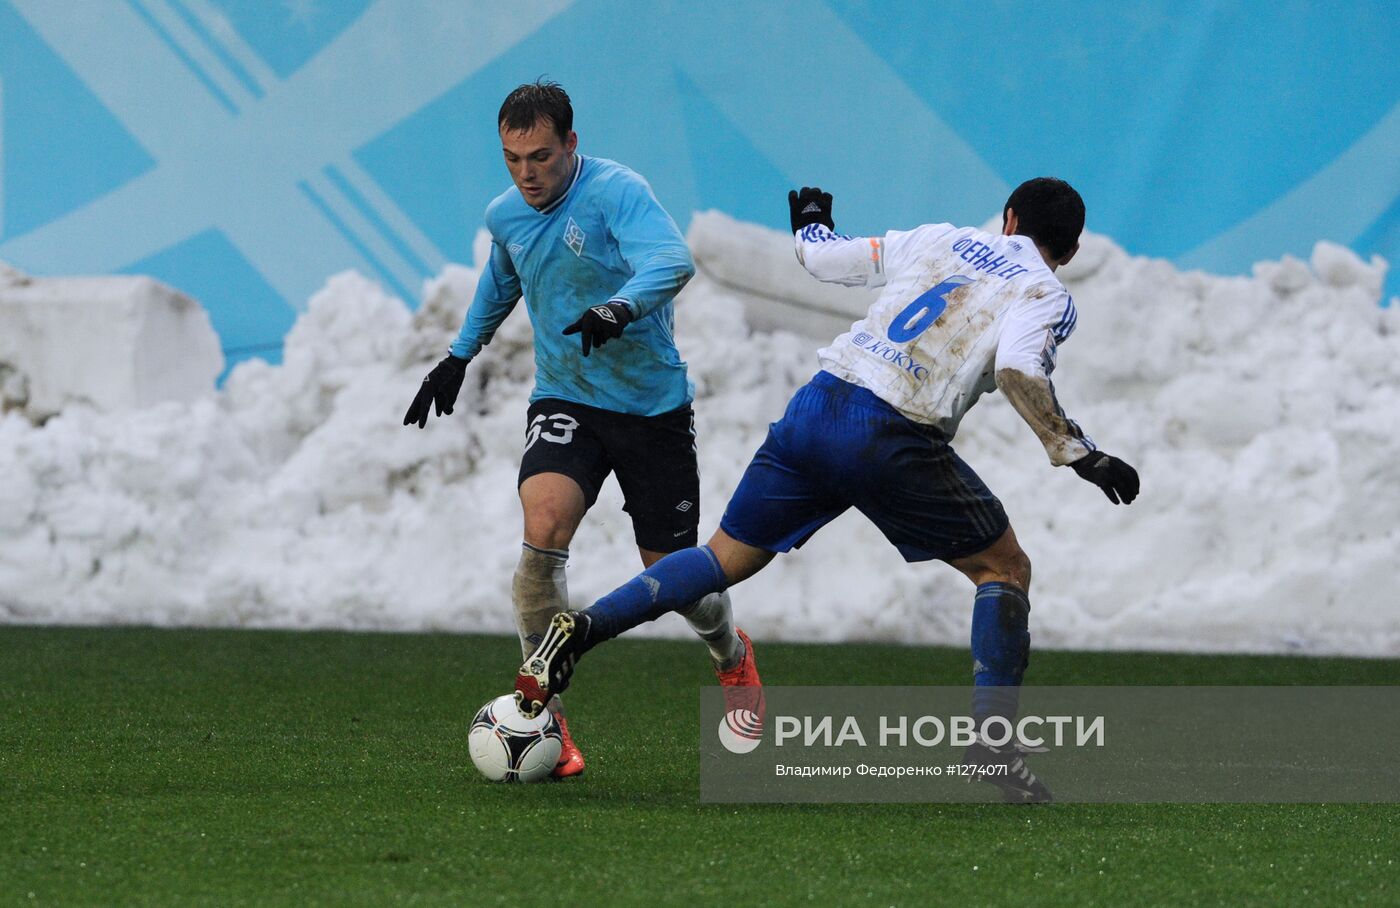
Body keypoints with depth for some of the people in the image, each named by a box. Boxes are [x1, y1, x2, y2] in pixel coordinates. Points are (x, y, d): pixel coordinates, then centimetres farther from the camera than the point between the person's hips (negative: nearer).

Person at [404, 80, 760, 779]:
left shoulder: (616, 192, -18)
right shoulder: (505, 216, 2)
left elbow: (671, 260, -36)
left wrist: (621, 306, -55)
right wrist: (459, 356, 34)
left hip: (654, 404, -3)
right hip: (564, 400, 3)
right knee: (544, 524, -26)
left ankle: (731, 655, 43)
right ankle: (544, 715, -18)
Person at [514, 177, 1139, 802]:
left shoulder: (937, 240, 22)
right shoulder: (1046, 296, 7)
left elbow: (819, 257, 28)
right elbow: (1017, 373, -14)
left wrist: (810, 222, 50)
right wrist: (1079, 455, -11)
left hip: (814, 407, 5)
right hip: (894, 439, -5)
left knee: (727, 559, 16)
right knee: (1005, 569, 12)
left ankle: (582, 628, -1)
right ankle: (993, 741, 2)